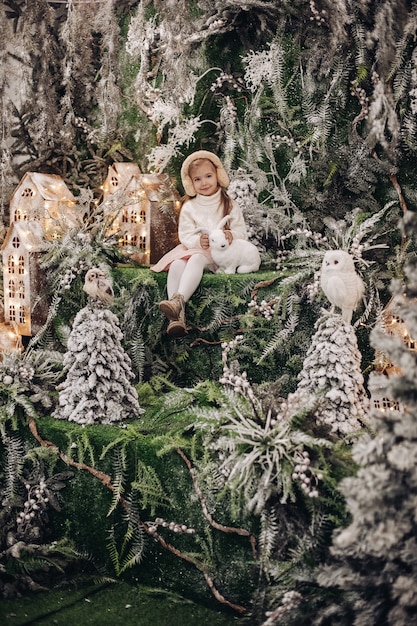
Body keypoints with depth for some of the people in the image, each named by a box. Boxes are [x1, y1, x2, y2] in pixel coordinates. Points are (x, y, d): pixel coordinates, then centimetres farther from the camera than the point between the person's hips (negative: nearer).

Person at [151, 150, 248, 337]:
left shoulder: (229, 205, 9)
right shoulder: (189, 207, 12)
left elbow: (241, 232, 2)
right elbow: (185, 234, 3)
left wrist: (232, 236, -24)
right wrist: (198, 241, -21)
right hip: (193, 248, 3)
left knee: (197, 259, -36)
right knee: (177, 264, -31)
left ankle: (179, 300, -57)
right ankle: (177, 315, -47)